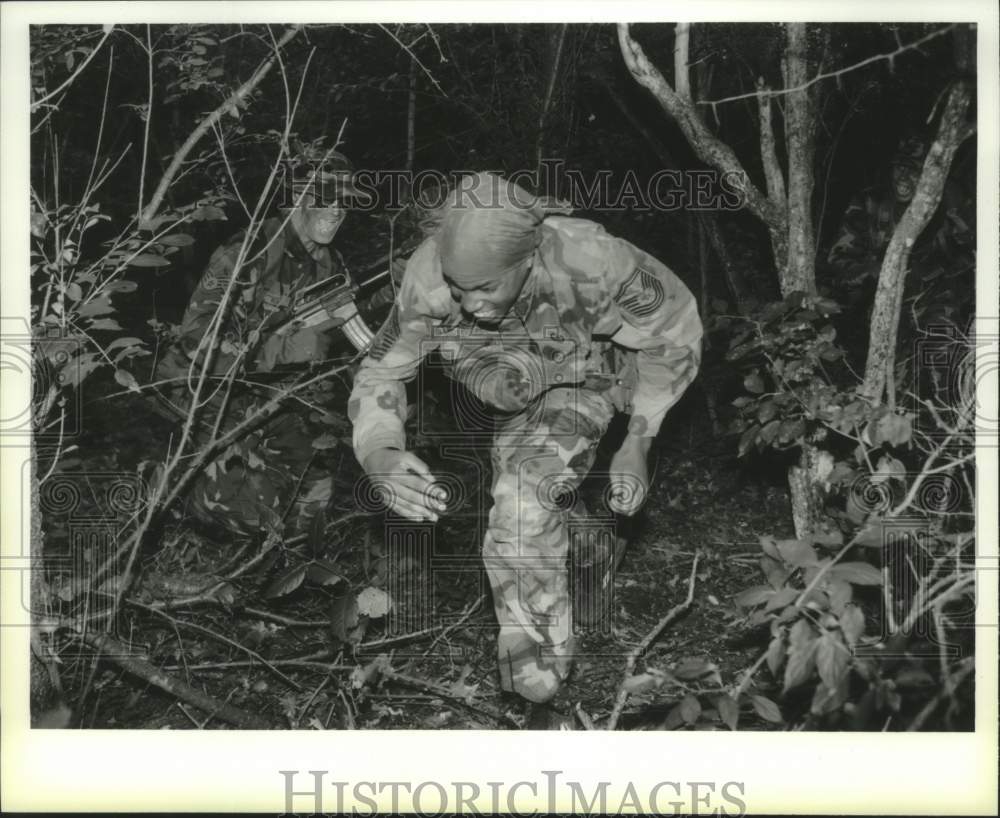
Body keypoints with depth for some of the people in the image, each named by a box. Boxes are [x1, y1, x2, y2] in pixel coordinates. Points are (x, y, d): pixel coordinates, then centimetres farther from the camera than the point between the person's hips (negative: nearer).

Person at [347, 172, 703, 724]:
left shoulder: (589, 261, -35)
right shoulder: (427, 276, -29)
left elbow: (674, 330, -16)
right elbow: (379, 376, -16)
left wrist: (637, 445, -18)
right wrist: (378, 456, -38)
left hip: (579, 391, -5)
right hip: (483, 406, 5)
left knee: (521, 495, -28)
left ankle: (539, 688, -15)